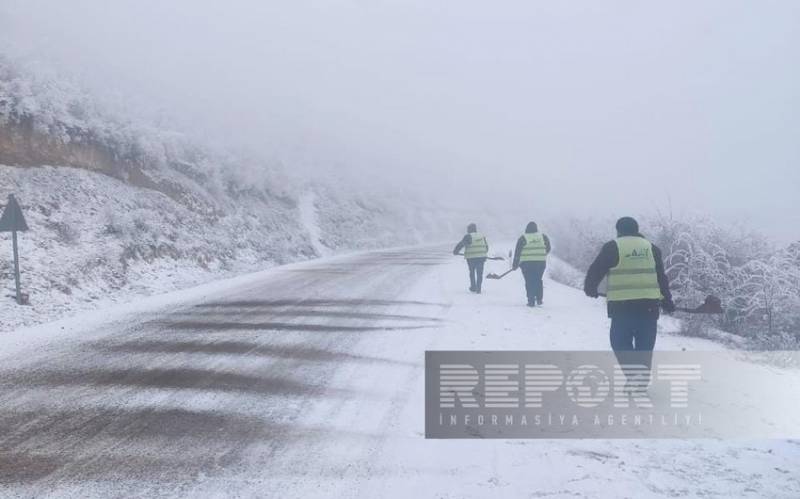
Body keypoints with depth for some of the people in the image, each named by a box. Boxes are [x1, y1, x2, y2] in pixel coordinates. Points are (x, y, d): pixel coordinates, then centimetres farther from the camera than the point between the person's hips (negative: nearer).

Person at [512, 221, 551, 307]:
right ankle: (539, 299, 14)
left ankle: (531, 301, -1)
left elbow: (517, 252, -3)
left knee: (529, 282, 2)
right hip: (541, 263, 2)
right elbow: (548, 249, 13)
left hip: (527, 263, -2)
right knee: (538, 280, 16)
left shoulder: (523, 238, -2)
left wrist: (515, 264, 3)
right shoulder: (543, 237, 5)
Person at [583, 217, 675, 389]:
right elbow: (661, 277, 15)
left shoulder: (613, 247, 0)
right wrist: (667, 301, 22)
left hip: (622, 305, -4)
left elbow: (596, 270, 1)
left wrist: (590, 288, 19)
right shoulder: (651, 247, 12)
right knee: (645, 343, 13)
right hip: (649, 305, 4)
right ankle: (642, 377, 15)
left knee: (621, 341, 6)